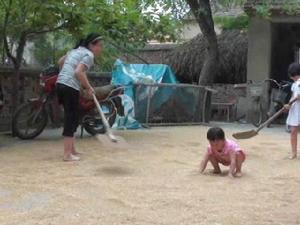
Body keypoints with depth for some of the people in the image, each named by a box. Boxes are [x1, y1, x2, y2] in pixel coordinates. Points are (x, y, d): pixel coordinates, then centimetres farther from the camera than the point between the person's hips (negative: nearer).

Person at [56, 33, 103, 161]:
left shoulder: (77, 50, 21)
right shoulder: (89, 55, -7)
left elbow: (60, 62, 31)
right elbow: (78, 72, -21)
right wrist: (88, 87, -11)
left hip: (60, 84, 9)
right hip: (70, 88, -9)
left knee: (71, 118, 16)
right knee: (71, 119, -5)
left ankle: (72, 150, 24)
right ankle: (67, 154, -4)